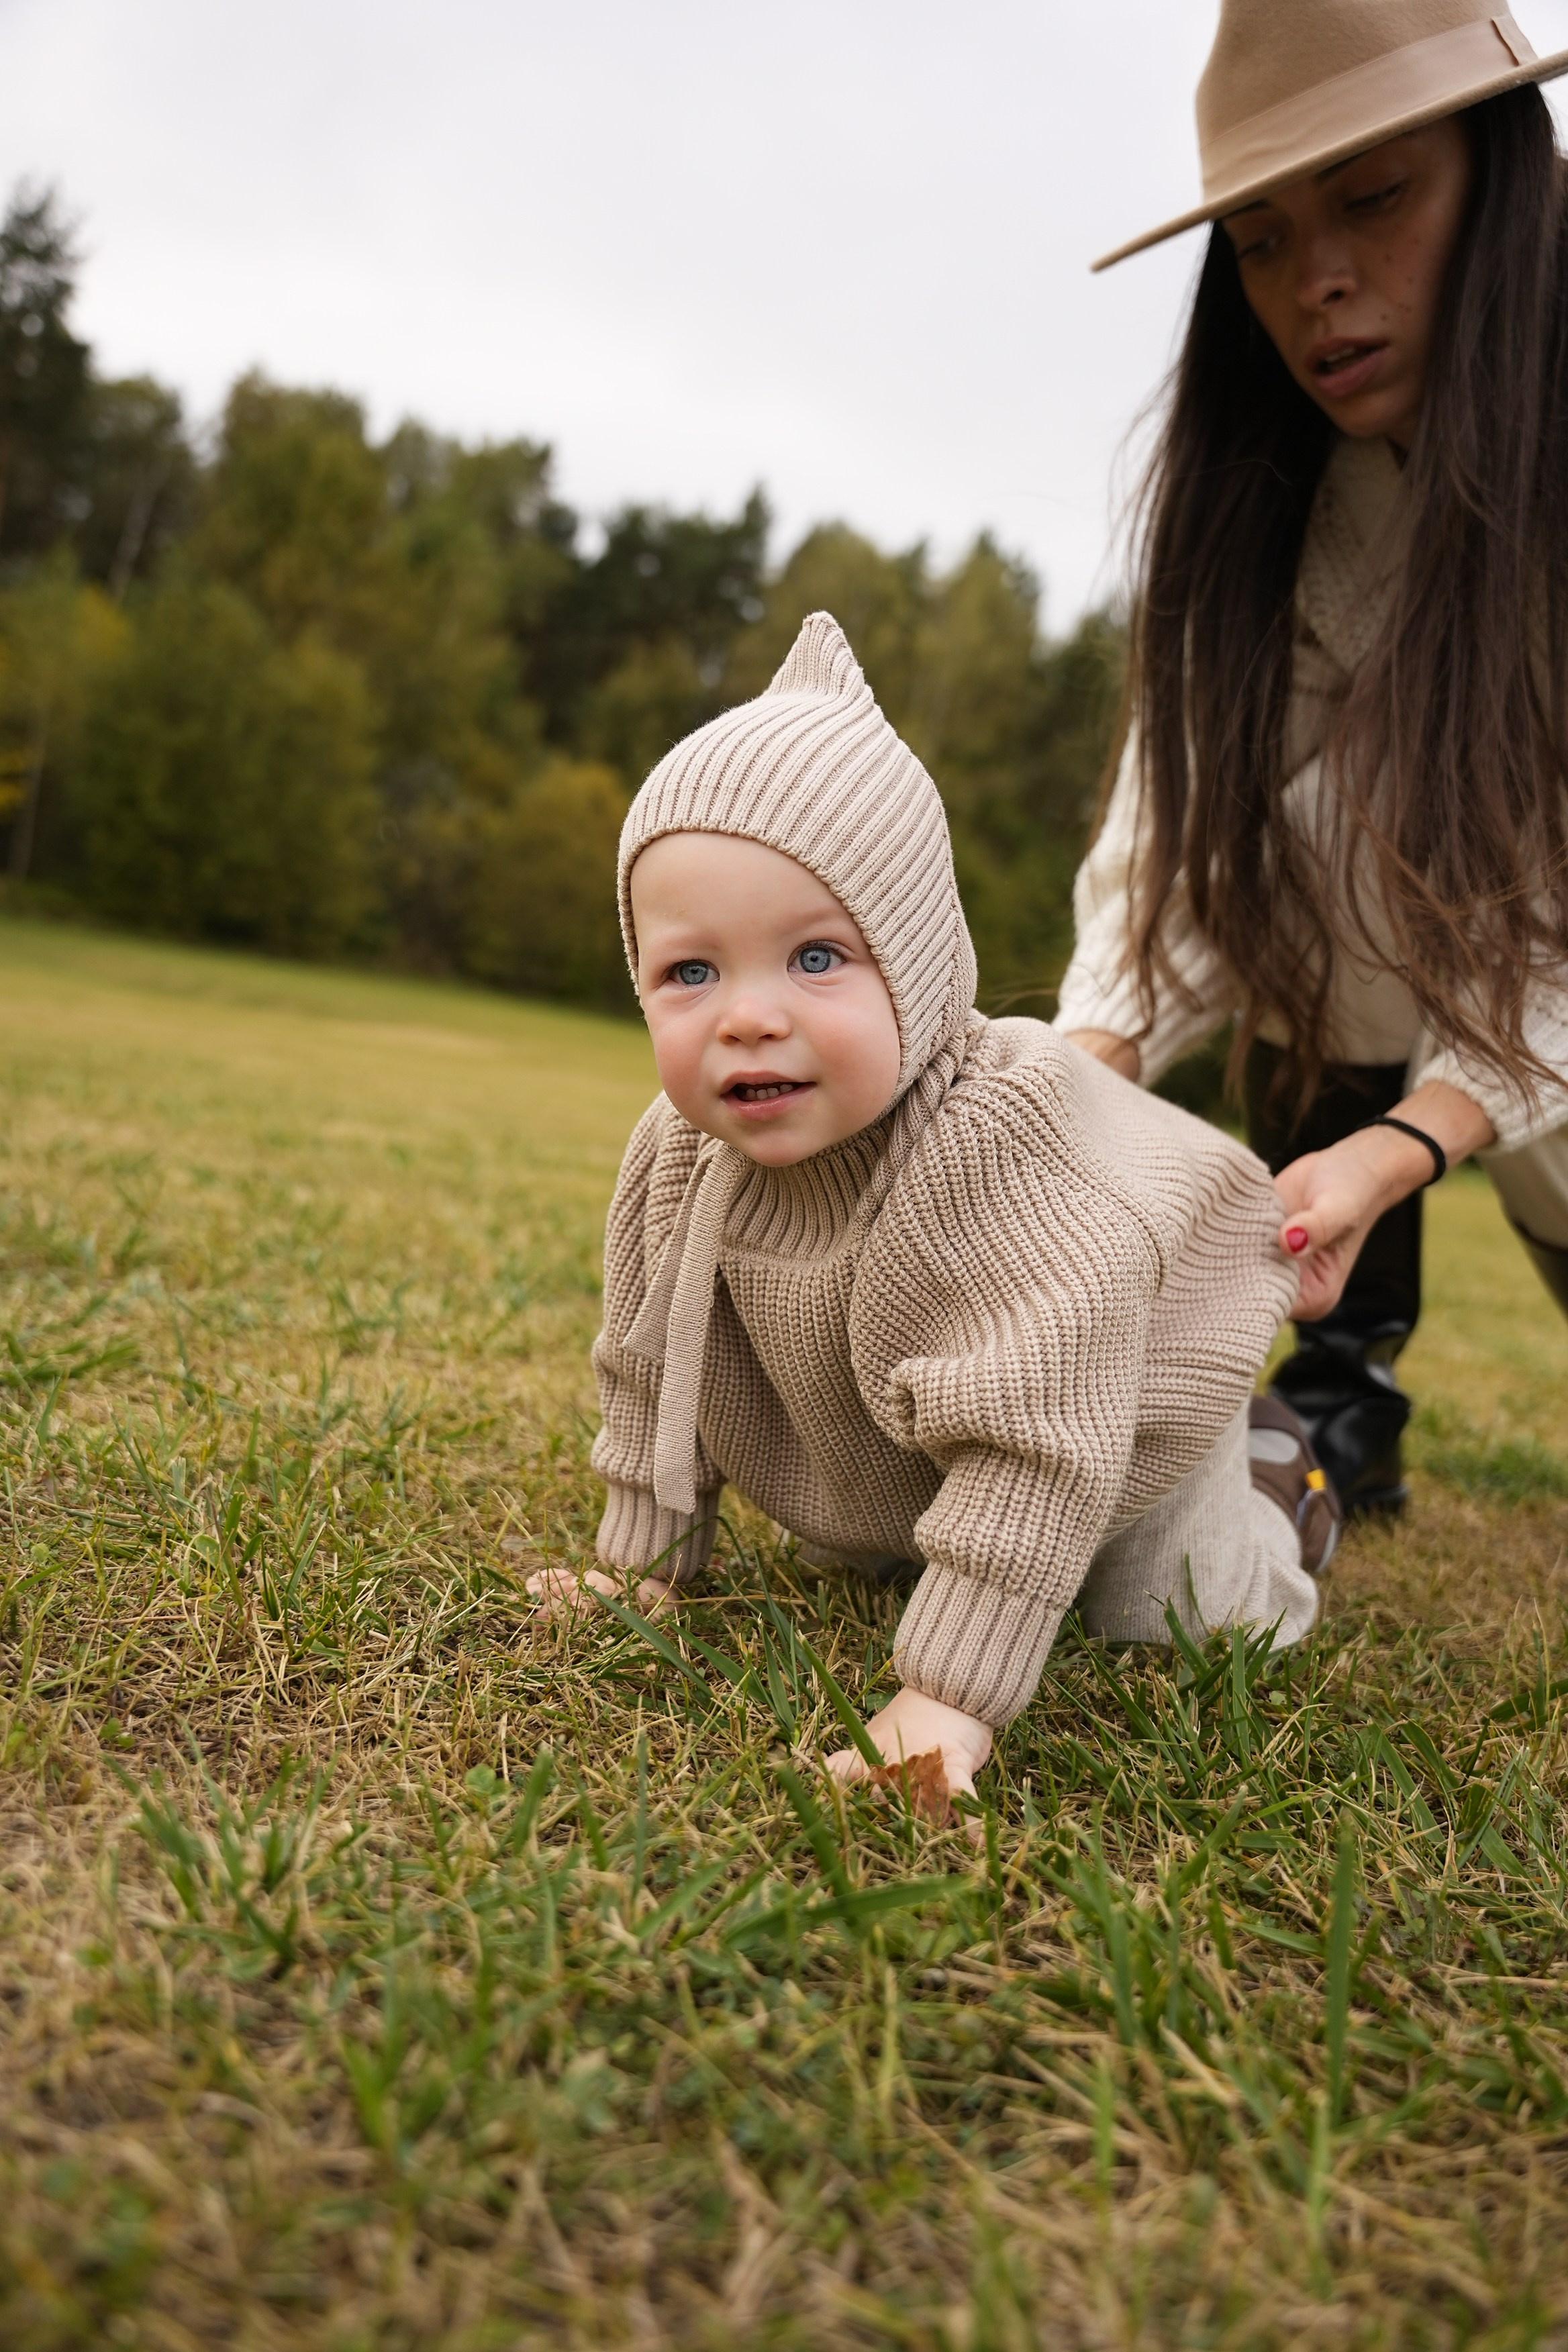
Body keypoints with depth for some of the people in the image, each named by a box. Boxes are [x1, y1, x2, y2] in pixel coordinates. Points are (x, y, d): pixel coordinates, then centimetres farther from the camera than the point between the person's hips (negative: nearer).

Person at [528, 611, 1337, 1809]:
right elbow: (657, 1368, -9)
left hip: (1118, 1422, -5)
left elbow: (1035, 1438, -48)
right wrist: (645, 1564, -4)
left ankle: (1263, 1477, 35)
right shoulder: (680, 1153, -25)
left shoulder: (988, 1148, -46)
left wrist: (948, 1698, -49)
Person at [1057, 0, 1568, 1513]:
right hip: (1383, 997, 4)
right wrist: (1085, 1068, -34)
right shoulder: (1254, 502, -11)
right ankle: (1345, 1401, -11)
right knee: (1282, 844, -20)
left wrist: (1401, 1148, -43)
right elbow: (1178, 835, -18)